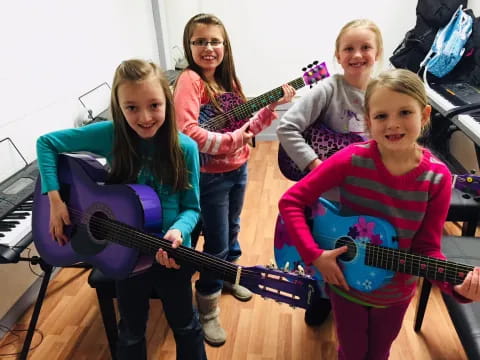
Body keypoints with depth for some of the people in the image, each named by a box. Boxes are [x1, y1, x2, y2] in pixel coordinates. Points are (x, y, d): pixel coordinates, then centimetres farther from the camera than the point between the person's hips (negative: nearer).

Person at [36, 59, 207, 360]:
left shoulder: (185, 148, -17)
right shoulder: (108, 135, -16)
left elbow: (191, 207, -10)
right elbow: (46, 143, -5)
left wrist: (177, 232, -31)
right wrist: (55, 197, -14)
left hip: (171, 255, 0)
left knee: (186, 326, 22)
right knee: (131, 333, 23)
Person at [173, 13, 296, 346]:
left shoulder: (226, 79, 5)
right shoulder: (190, 80, -18)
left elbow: (246, 125, 9)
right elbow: (187, 131, -32)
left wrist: (272, 105, -2)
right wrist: (232, 140, -30)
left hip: (238, 169, 7)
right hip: (210, 176, -7)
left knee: (232, 229, 24)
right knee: (216, 243, 3)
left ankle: (228, 276, 50)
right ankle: (208, 309, 24)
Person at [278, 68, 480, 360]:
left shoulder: (437, 177, -18)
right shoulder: (352, 160, -24)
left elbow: (426, 247, -13)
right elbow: (291, 201, -21)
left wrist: (457, 286, -30)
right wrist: (314, 254, -27)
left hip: (396, 293, 2)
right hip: (345, 283, -1)